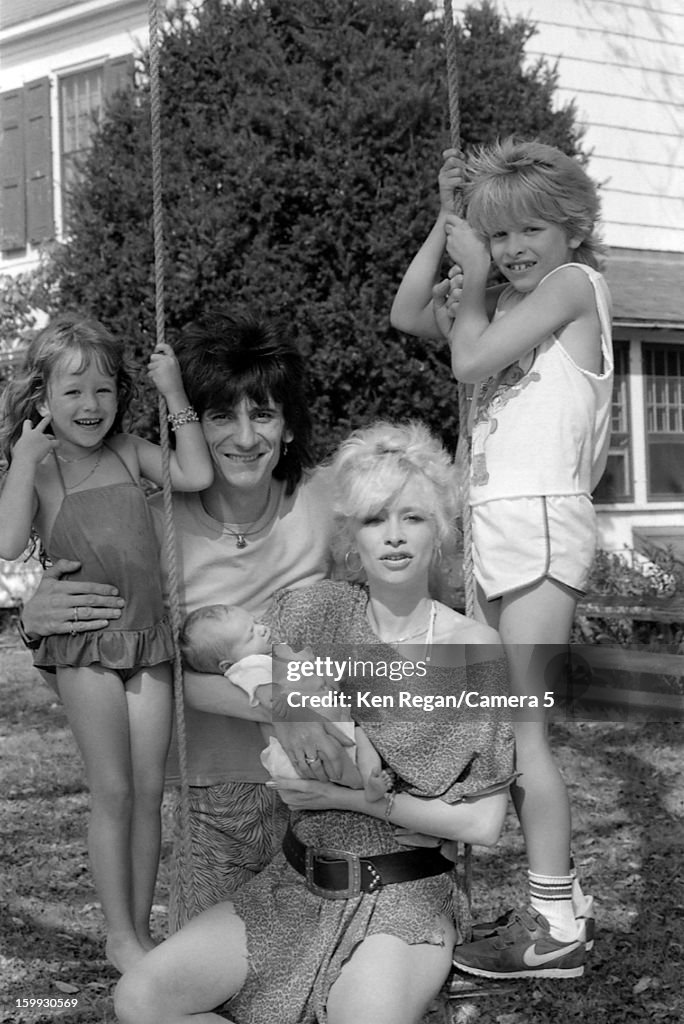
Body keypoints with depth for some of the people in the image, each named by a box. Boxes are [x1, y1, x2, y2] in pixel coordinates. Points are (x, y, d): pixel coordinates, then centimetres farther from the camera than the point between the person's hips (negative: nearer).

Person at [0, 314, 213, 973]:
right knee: (112, 792, -1)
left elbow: (196, 475, -4)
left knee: (149, 788, 6)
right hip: (85, 645, -4)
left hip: (148, 636, 4)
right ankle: (120, 936, 12)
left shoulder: (126, 451, 7)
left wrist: (174, 394, -2)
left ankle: (140, 929, 17)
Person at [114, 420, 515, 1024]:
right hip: (297, 884, 4)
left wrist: (354, 795, -15)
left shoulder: (474, 650, -7)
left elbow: (483, 823, -9)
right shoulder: (321, 613, 1)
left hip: (402, 902, -3)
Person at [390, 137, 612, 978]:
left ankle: (555, 926, -5)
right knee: (512, 723, 10)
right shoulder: (513, 301, 18)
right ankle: (558, 894, 18)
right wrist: (444, 227, 9)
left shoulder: (575, 282, -5)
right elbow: (407, 316, 16)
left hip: (538, 521, -9)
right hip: (499, 523, 9)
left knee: (517, 723, -9)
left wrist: (471, 281, 4)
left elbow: (471, 361, -11)